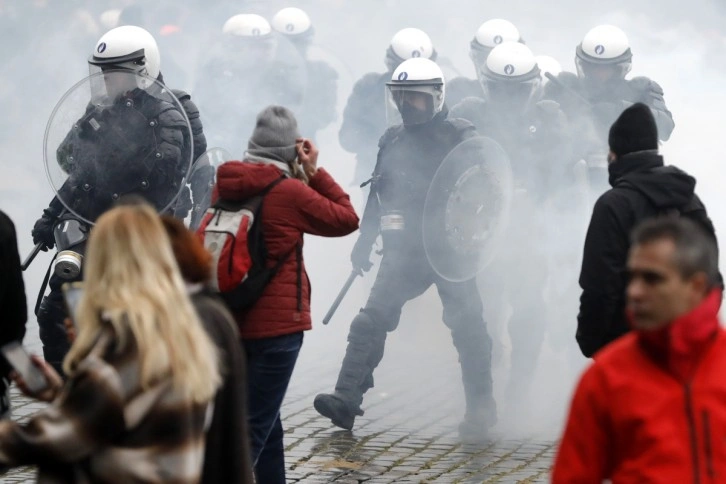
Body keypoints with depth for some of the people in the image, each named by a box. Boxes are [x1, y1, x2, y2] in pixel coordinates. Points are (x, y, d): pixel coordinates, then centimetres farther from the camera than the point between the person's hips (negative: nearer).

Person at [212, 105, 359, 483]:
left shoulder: (224, 186, 2)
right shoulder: (290, 192, -14)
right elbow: (346, 219, -4)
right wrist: (313, 171, -1)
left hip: (231, 321, 7)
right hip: (277, 323, -7)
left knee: (265, 418, 20)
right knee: (255, 426, -6)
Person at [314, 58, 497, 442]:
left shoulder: (459, 136, -2)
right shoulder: (393, 140, 15)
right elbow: (379, 194, 21)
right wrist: (364, 242, 19)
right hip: (405, 249, 5)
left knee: (466, 324, -4)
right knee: (372, 320, -6)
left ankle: (481, 406, 7)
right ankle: (346, 398, -9)